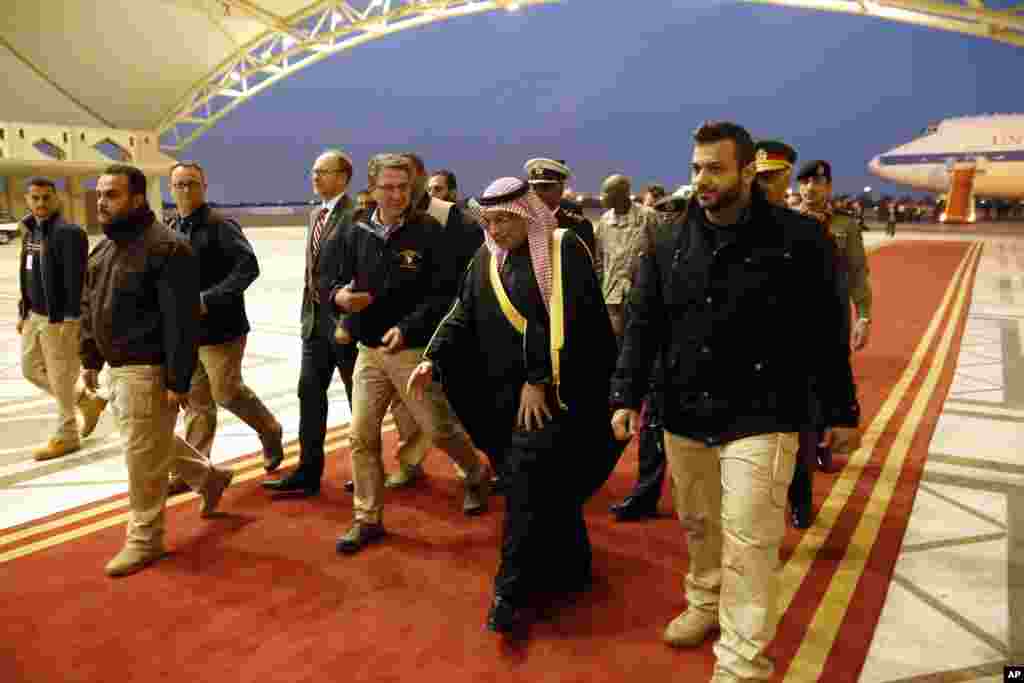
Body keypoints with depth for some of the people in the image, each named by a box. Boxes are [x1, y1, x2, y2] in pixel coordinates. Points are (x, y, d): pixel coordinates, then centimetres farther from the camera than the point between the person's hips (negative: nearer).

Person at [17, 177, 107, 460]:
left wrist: (73, 319, -22)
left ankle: (66, 436, 17)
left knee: (61, 378, 2)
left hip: (59, 319, -9)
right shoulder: (30, 232, 11)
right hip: (35, 316, 9)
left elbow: (76, 281, -20)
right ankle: (88, 401, 31)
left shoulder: (68, 233, -16)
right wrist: (23, 313, 18)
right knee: (30, 368, 18)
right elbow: (28, 277, 18)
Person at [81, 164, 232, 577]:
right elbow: (90, 308, 19)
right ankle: (210, 478, 43)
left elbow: (181, 321, -22)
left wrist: (178, 381, -23)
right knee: (153, 444, 23)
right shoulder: (104, 248, 11)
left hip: (147, 371, -9)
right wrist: (90, 359, 16)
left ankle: (144, 539, 19)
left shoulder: (166, 248, -19)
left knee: (143, 457, 2)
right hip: (117, 368, 9)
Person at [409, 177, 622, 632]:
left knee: (529, 483, -9)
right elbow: (462, 318, 8)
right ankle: (569, 570, 30)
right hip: (505, 394, 6)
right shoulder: (485, 261, 13)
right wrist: (433, 361, -7)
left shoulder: (563, 250, -7)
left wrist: (538, 379, -19)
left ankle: (511, 591, 1)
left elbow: (563, 319, -16)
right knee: (548, 486, 14)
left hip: (554, 391, -6)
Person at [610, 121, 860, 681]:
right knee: (697, 525, 19)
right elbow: (642, 324, 4)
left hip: (760, 417, -4)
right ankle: (706, 601, 43)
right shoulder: (668, 243, 2)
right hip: (684, 415, 4)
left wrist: (840, 412, 0)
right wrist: (627, 395, -2)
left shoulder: (797, 239, -9)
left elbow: (825, 334, -4)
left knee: (748, 541, -2)